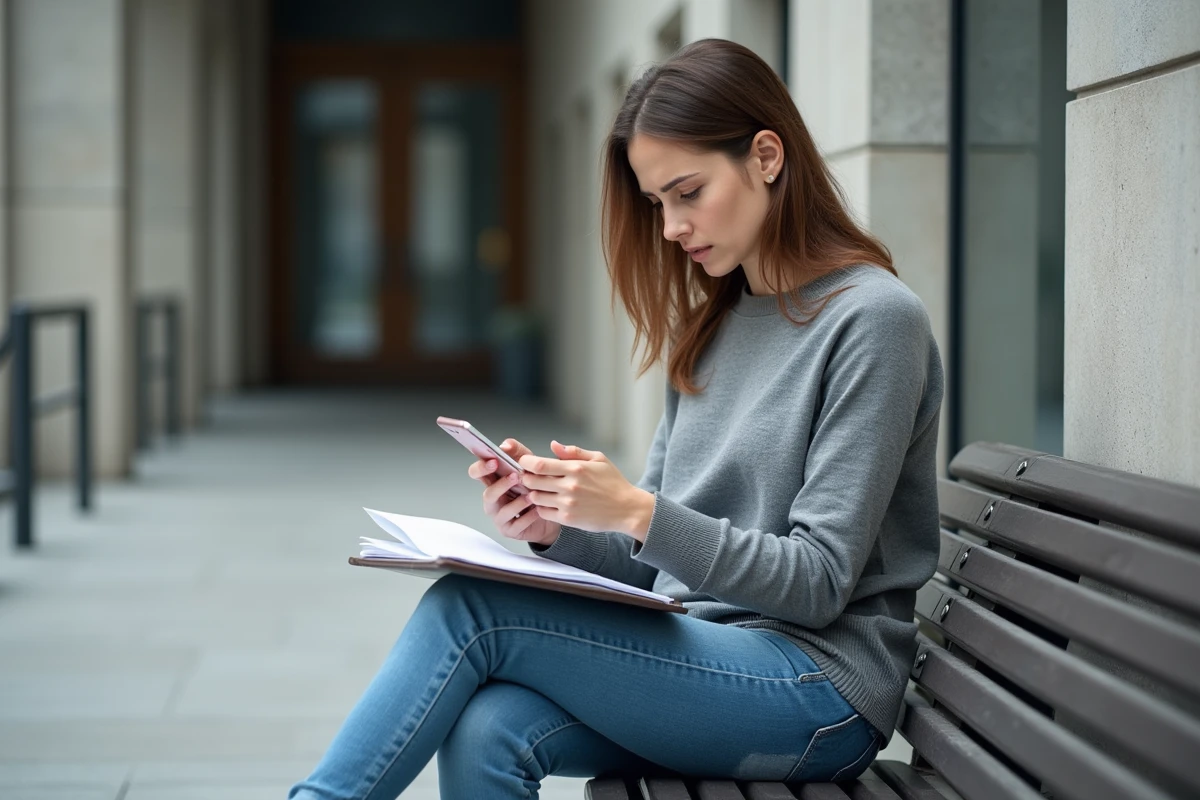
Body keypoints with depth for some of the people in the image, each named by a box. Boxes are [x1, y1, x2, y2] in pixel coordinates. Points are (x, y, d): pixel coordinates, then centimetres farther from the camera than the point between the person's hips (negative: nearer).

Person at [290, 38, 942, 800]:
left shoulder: (874, 319, -9)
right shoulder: (711, 325, 15)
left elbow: (818, 582, -13)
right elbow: (659, 556, 14)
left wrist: (639, 513, -23)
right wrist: (557, 526, -7)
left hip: (819, 688, -6)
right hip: (703, 657, 6)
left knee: (470, 610, -20)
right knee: (489, 731, -25)